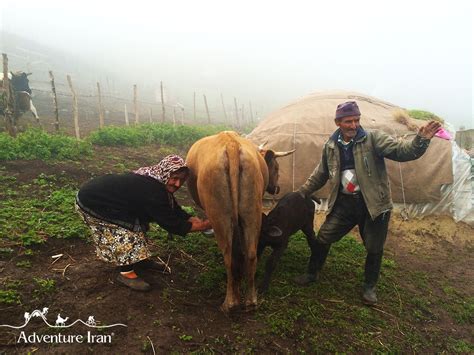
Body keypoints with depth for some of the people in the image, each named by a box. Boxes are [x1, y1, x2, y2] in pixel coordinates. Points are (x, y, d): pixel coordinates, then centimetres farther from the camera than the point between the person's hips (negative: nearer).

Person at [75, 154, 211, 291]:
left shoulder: (155, 181, -4)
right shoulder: (152, 192, -33)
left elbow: (175, 210, 4)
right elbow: (172, 224, -27)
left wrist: (198, 221, -6)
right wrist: (205, 225, -24)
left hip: (108, 195, 9)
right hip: (91, 202, -9)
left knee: (138, 222, 10)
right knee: (127, 232, -12)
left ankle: (138, 258, 25)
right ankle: (126, 274, 2)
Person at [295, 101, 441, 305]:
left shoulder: (373, 139, -9)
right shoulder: (330, 147, 3)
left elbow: (401, 151, -22)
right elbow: (320, 175, 15)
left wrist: (421, 140, -41)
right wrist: (301, 193, 16)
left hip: (374, 204, -2)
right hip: (344, 202, 3)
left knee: (374, 248, 10)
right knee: (323, 238, 5)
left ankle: (369, 287, 35)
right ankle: (313, 273, 30)